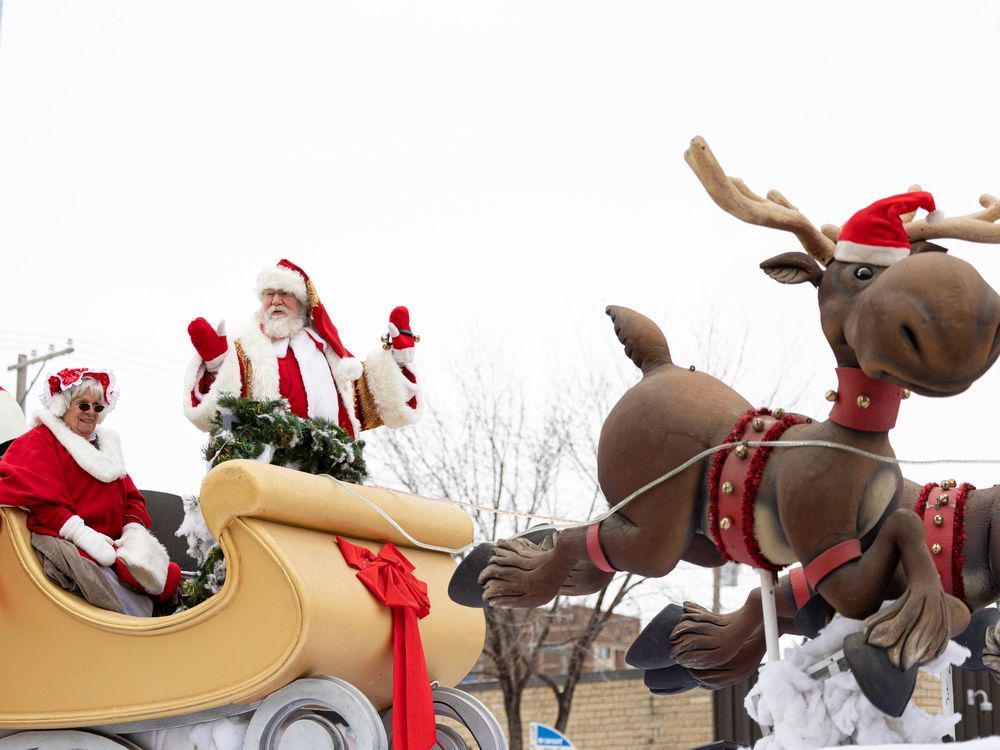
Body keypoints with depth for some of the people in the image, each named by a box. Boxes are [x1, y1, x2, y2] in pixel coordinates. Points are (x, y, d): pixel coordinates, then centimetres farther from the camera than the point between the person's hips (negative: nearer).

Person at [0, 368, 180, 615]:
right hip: (64, 544, -7)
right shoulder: (40, 441, 5)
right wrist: (83, 535, -23)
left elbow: (131, 497, 21)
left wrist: (134, 530, -3)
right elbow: (40, 498, -10)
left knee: (169, 578, -19)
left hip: (113, 545, 7)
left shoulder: (107, 446, 26)